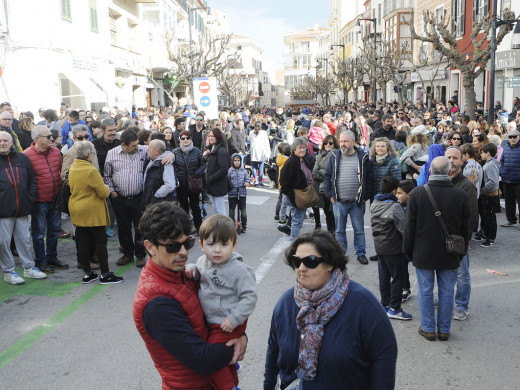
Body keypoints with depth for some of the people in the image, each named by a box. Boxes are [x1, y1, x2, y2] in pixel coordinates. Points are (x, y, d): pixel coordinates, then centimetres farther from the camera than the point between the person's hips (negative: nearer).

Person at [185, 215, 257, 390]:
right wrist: (192, 270, -6)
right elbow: (200, 275, 17)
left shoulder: (239, 270, -24)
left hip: (227, 324, -7)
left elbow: (249, 297, -21)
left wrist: (234, 319, -23)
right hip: (209, 321, 7)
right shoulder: (203, 261, -4)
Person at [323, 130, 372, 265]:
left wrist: (366, 196, -4)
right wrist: (329, 195, 0)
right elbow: (327, 177, 8)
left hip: (357, 202, -1)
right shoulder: (334, 157, 4)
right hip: (338, 202, 1)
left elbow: (369, 179, 2)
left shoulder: (363, 158, 0)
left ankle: (361, 253, 20)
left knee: (359, 229, 7)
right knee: (340, 229, 10)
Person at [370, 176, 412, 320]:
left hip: (379, 246, 8)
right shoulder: (394, 207, -20)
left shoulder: (374, 204, 4)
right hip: (394, 249, -8)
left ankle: (385, 304, 26)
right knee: (398, 278, 3)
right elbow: (404, 229, -17)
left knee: (384, 276, 16)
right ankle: (394, 309, 9)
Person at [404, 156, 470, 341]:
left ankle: (428, 329, 21)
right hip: (450, 255, 2)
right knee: (446, 292, 13)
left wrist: (409, 251, 5)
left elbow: (409, 227, -7)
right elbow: (465, 229, 1)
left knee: (425, 291, 11)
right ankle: (444, 330, 24)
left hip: (423, 253, -1)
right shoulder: (461, 195, -7)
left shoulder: (417, 194, -12)